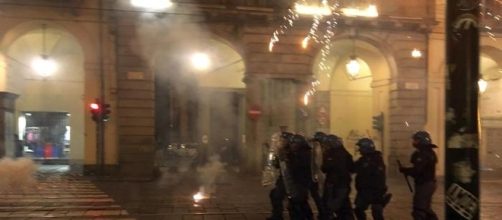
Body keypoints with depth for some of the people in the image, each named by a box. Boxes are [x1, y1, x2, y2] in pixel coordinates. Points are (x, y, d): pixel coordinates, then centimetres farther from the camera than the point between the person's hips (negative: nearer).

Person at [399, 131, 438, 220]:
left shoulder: (424, 154, -20)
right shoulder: (429, 152, 13)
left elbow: (417, 170, -24)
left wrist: (404, 170, -10)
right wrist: (408, 171, 5)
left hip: (424, 185, -11)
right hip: (428, 184, 11)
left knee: (419, 210, -8)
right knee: (425, 208, 22)